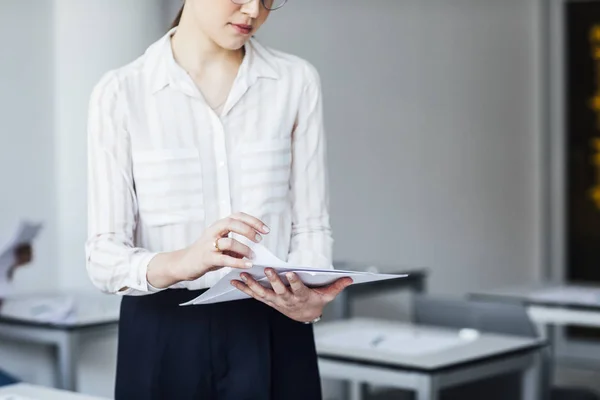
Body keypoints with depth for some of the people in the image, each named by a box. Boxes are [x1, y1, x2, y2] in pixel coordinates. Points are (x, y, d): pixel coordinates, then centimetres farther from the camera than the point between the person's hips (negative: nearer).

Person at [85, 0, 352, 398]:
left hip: (273, 339, 1)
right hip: (165, 340, -1)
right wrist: (180, 263, -29)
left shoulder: (296, 81, 0)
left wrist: (308, 297, -22)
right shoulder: (120, 93, -5)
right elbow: (104, 255, -9)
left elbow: (310, 227, -1)